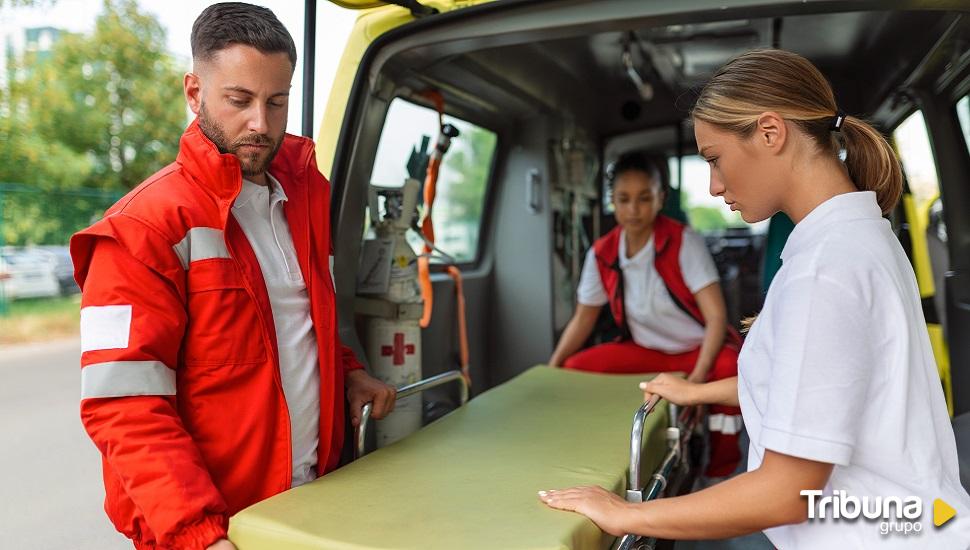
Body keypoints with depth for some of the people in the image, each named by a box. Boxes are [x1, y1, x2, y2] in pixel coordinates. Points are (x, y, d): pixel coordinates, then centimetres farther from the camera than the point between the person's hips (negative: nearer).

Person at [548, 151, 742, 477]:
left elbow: (716, 316, -25)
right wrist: (551, 368, -10)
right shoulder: (601, 254, -9)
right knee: (576, 369, -16)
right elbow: (583, 320, 2)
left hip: (698, 349, -3)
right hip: (644, 350, 4)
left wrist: (698, 376, -39)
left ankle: (719, 471, -10)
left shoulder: (684, 243, -20)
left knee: (729, 368, -36)